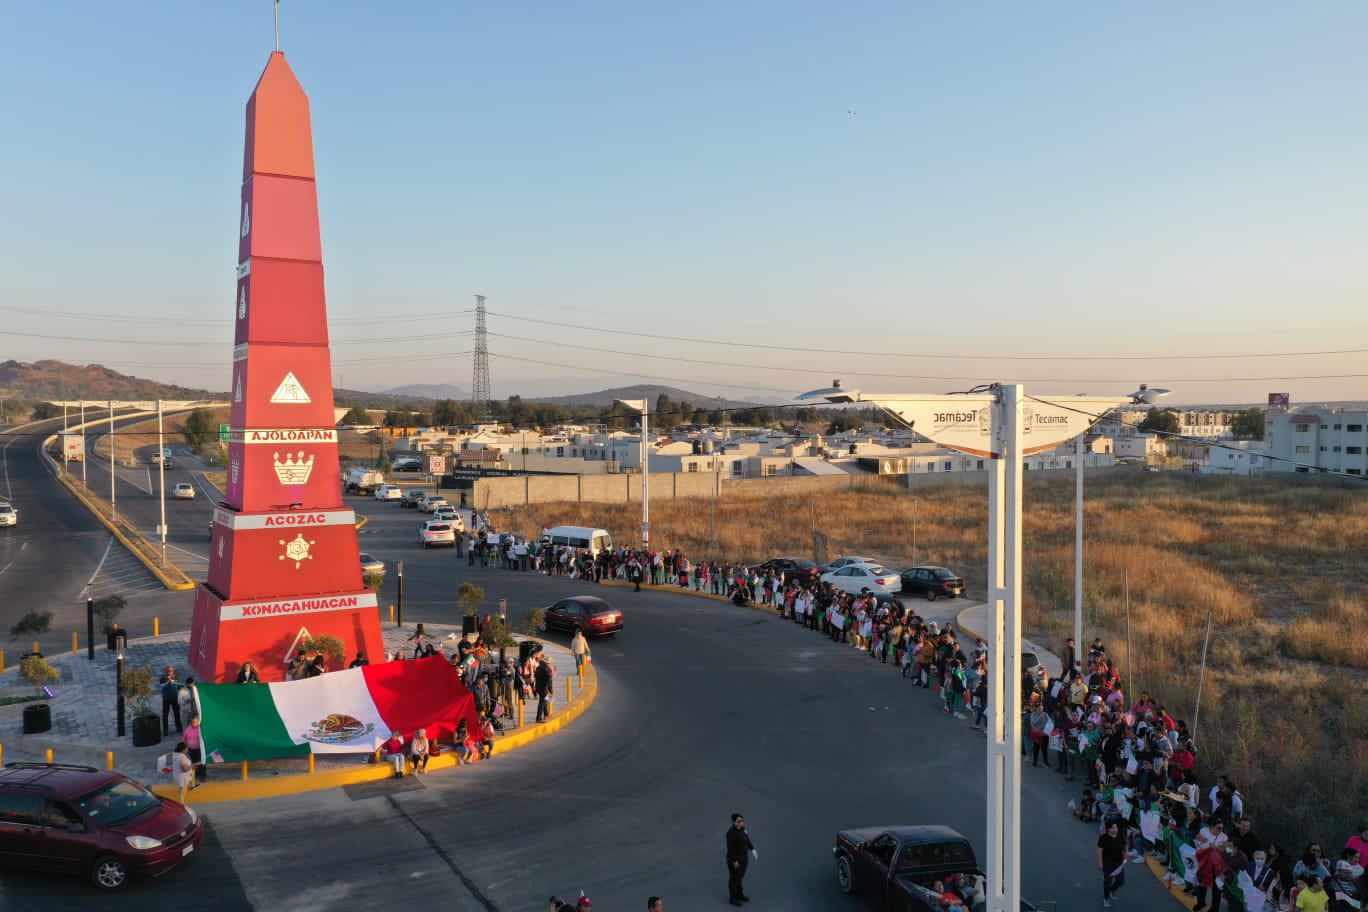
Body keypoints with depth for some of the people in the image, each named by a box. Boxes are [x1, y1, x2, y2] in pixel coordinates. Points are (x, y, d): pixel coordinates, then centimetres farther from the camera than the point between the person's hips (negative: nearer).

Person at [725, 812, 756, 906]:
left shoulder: (742, 829, 0)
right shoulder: (731, 832, -24)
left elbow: (747, 840, 11)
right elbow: (730, 847, -24)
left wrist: (752, 850, 1)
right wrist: (734, 861, -22)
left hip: (743, 858, 8)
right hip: (734, 859, -8)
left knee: (740, 877, 21)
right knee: (734, 878, 5)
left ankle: (739, 895, 35)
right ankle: (732, 898, 18)